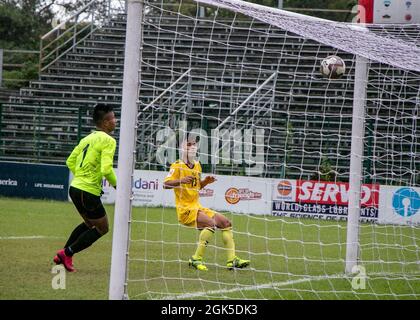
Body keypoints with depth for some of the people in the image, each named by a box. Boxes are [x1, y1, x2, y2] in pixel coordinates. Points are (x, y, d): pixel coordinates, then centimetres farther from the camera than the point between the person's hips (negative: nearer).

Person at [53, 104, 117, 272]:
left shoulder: (88, 138, 13)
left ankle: (63, 254, 24)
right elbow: (106, 169, -23)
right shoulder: (108, 141, -13)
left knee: (89, 223, 27)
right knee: (102, 228, 7)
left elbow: (70, 161, 17)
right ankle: (67, 253, 5)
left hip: (76, 187, 9)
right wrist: (116, 185, -7)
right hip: (89, 192, -9)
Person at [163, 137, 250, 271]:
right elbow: (166, 184, -20)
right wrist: (181, 180, -35)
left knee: (225, 222, 1)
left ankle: (232, 259, 3)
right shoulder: (178, 166, -9)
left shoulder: (197, 165, 14)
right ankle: (196, 259, -24)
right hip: (185, 210, -8)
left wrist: (205, 182, 5)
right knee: (211, 223, -29)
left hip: (197, 207, 8)